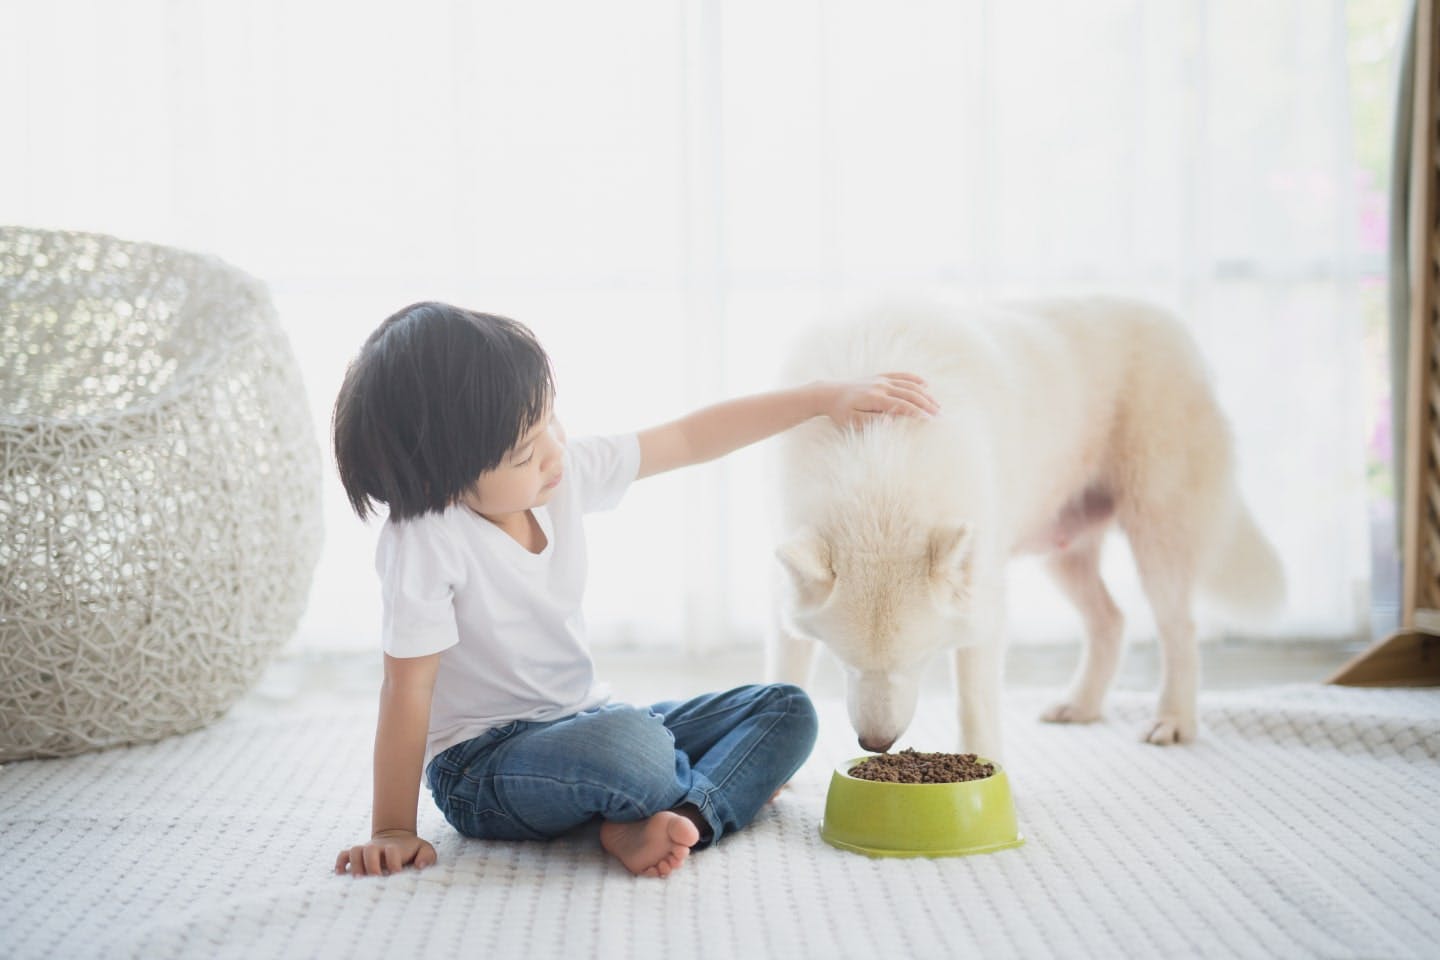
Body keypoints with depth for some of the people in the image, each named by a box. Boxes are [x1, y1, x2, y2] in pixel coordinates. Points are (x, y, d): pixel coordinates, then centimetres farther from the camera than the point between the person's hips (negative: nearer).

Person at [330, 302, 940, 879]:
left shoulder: (565, 472, -6)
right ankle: (732, 785, -7)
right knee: (626, 743, -39)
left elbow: (691, 438, 2)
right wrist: (392, 831, -16)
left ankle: (663, 823, -19)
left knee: (786, 712, 2)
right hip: (480, 766, -8)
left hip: (584, 725, 8)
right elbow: (408, 689, -20)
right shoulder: (423, 542, -23)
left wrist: (827, 399, 2)